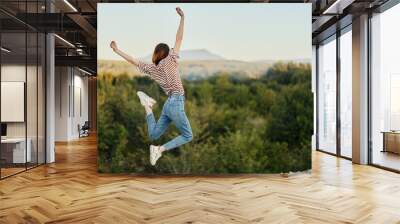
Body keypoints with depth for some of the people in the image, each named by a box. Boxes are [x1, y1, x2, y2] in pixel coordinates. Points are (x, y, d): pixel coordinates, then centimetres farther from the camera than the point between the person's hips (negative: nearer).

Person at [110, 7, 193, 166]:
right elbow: (179, 38, -2)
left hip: (168, 104, 6)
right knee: (188, 136, 5)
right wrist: (182, 17, 2)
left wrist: (116, 50, 27)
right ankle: (161, 149, -10)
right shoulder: (171, 60, -1)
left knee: (153, 135, 16)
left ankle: (147, 104, 0)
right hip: (176, 103, -5)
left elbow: (132, 60, 15)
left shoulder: (151, 68, 10)